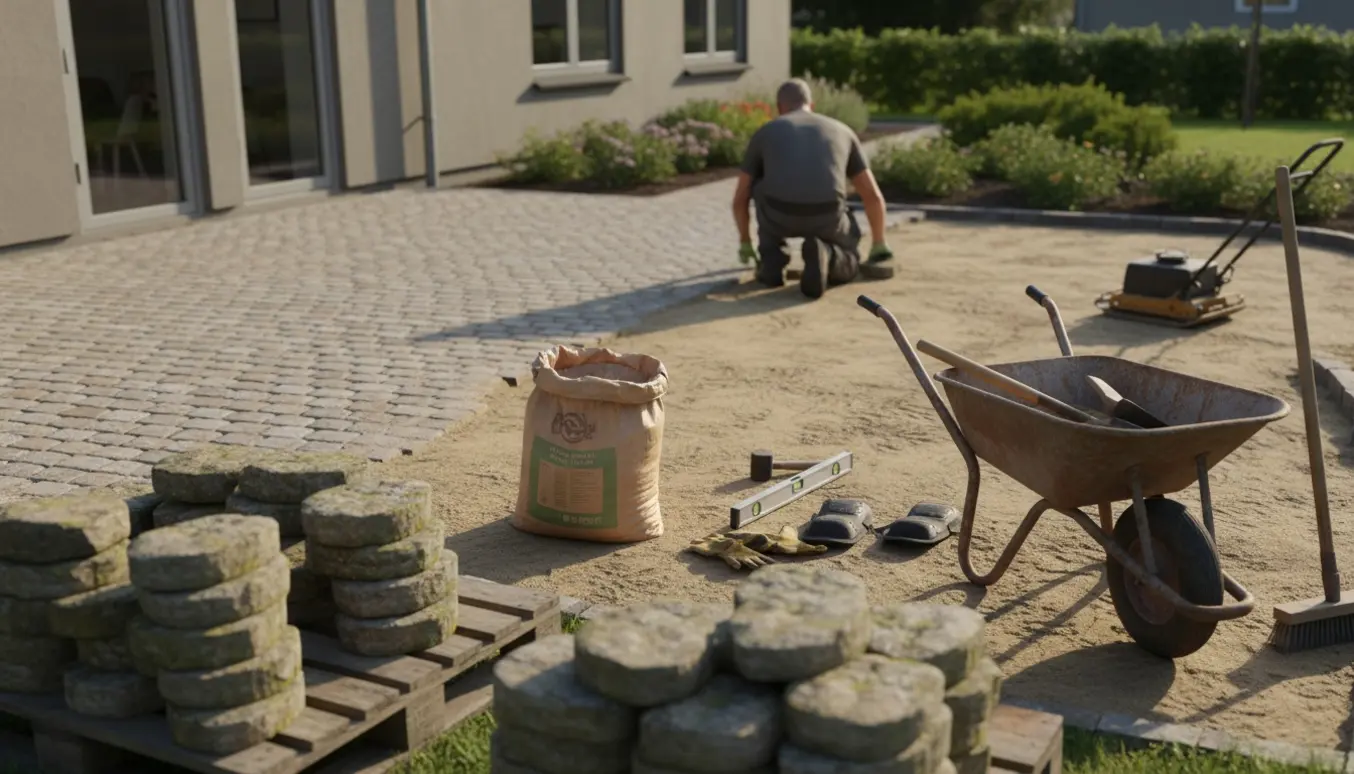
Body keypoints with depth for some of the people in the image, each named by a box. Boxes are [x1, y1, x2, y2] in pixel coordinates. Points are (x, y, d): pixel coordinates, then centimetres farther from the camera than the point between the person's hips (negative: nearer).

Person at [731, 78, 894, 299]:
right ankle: (823, 259, -7)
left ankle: (773, 262, 22)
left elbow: (740, 198, 31)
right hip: (826, 217, 0)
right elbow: (873, 196, 30)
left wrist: (745, 243, 49)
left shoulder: (765, 133, 25)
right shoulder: (841, 131, 28)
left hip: (780, 215, 0)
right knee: (847, 267, 30)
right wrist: (879, 246, 44)